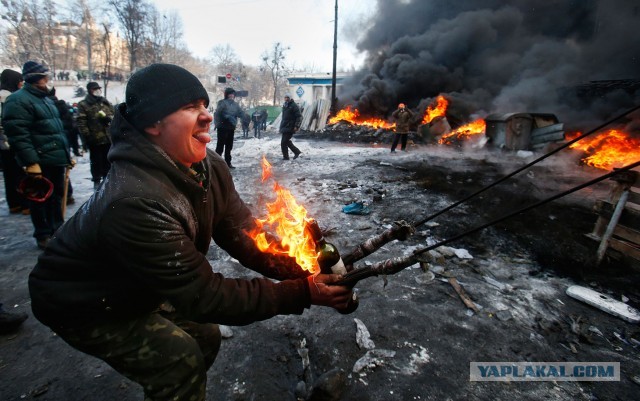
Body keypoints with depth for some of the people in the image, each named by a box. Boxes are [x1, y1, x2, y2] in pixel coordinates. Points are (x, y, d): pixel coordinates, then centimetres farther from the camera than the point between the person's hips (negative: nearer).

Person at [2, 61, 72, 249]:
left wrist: (67, 154, 19)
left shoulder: (46, 99, 18)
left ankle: (57, 230, 29)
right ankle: (43, 235, 15)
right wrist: (30, 162, -25)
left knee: (56, 197, 16)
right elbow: (18, 134, -19)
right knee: (40, 199, 3)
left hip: (56, 159, 8)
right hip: (40, 162, -8)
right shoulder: (18, 101, -11)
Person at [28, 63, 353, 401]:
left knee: (205, 336, 10)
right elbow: (202, 295, -36)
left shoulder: (210, 167, -16)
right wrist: (300, 293, -36)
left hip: (136, 289, 7)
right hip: (84, 305, -6)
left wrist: (303, 268, -27)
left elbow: (243, 235, -14)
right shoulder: (135, 201, -40)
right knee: (181, 360, -14)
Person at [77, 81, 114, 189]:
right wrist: (86, 136, -17)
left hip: (108, 137, 4)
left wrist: (109, 118, -7)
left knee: (107, 160, 11)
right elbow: (81, 122, -10)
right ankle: (96, 180, 15)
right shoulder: (83, 104, -3)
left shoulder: (106, 103, 14)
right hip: (94, 139, -4)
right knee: (96, 160, 5)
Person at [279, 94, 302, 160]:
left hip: (290, 127, -9)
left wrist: (296, 126, -21)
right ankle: (297, 151, 28)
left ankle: (285, 156, 2)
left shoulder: (294, 106, -10)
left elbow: (299, 116, -14)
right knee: (287, 141, 15)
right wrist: (281, 126, 22)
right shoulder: (284, 105, 15)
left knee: (283, 142, -10)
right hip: (284, 127, 9)